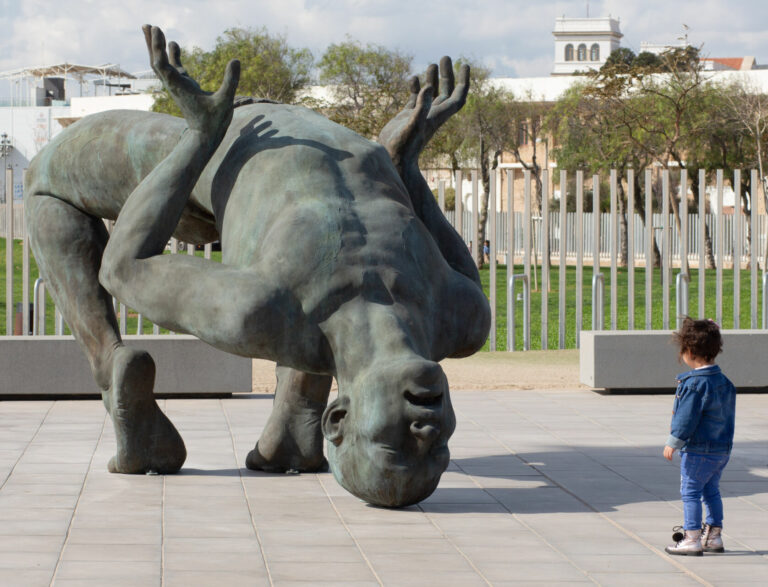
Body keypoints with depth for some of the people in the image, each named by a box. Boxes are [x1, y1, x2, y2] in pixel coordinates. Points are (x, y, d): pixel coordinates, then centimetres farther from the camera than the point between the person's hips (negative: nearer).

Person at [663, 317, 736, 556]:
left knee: (690, 492, -1)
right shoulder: (725, 382, 8)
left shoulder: (695, 383, -19)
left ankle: (692, 539, -1)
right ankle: (714, 536, 23)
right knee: (711, 491, 18)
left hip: (698, 451, -9)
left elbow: (687, 418, -18)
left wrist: (673, 443, -9)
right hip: (723, 448, 9)